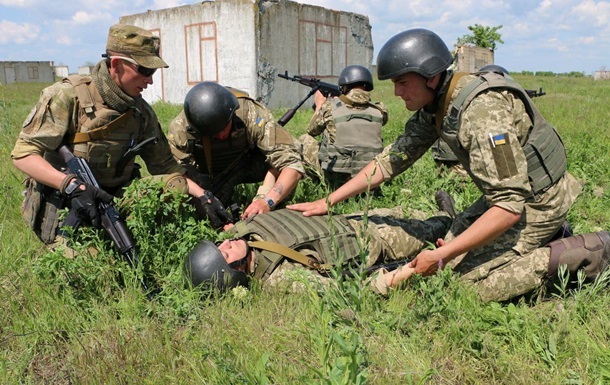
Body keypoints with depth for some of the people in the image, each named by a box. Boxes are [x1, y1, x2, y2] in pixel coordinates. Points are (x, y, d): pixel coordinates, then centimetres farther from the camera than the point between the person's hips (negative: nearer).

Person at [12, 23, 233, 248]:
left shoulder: (141, 112, 2)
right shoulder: (68, 97, -14)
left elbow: (164, 166, 5)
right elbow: (23, 154, -16)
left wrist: (203, 196, -7)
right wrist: (72, 185, -30)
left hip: (111, 207, 5)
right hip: (61, 210, -5)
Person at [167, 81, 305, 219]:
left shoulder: (253, 115, -35)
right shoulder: (179, 129, -31)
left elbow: (291, 162, -38)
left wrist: (268, 201, -53)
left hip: (248, 165, -1)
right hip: (206, 174, 2)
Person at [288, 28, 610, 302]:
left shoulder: (483, 112, -32)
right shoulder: (433, 106, -4)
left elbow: (509, 207, -33)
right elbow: (392, 158, 2)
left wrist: (441, 256, -31)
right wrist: (328, 202, -1)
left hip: (538, 201, -8)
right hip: (511, 189, 8)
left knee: (470, 278, -14)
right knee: (456, 256, 9)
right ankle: (546, 237, 17)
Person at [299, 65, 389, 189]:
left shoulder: (330, 107, -8)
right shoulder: (379, 111, -2)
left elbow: (312, 131, 11)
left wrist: (319, 105, 27)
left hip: (336, 180, -4)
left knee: (304, 140, 18)